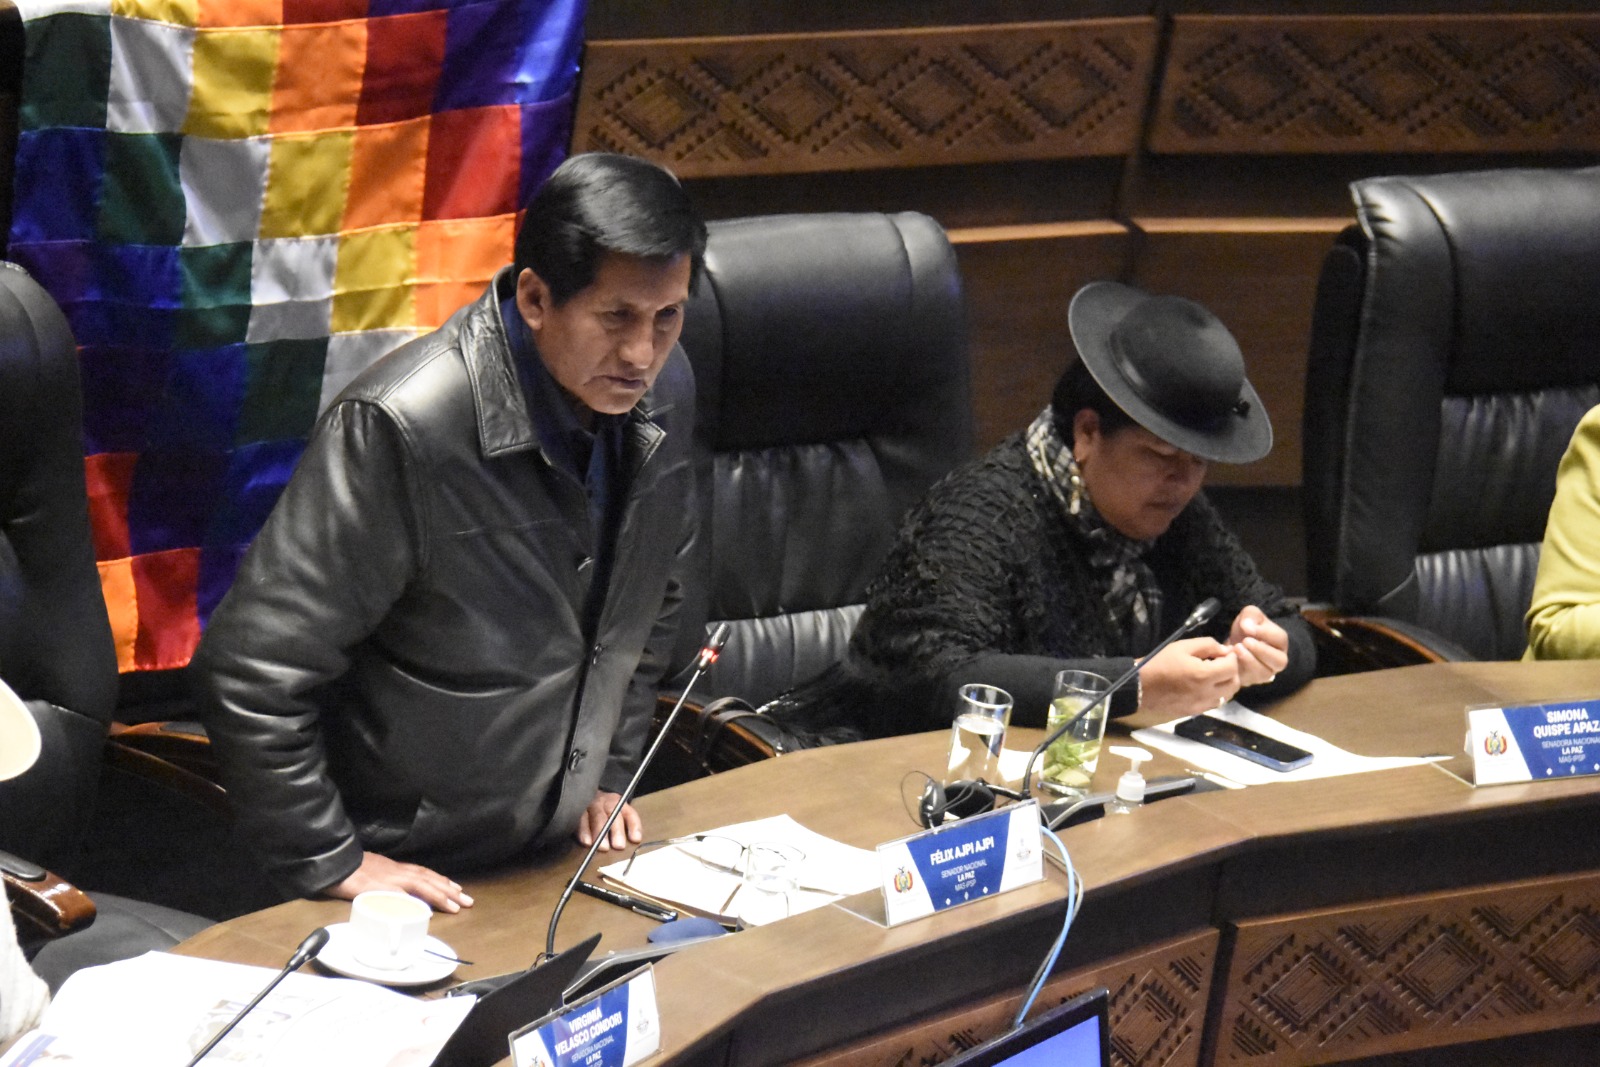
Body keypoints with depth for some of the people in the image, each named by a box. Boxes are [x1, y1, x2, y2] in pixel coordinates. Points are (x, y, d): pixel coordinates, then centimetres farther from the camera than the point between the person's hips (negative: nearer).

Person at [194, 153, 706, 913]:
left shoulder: (662, 393, -4)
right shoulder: (400, 429, -27)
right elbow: (250, 671, -24)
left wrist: (610, 776, 13)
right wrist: (330, 864, -20)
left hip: (559, 852, 6)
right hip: (403, 876, -6)